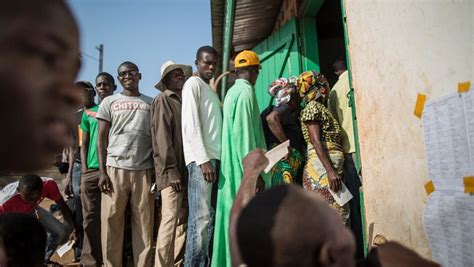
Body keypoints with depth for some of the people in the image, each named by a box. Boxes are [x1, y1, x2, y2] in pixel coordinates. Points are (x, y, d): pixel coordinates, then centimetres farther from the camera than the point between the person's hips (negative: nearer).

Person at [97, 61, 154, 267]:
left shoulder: (151, 103, 14)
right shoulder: (109, 102, 12)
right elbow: (102, 139, 7)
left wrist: (156, 170, 2)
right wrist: (102, 172, -3)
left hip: (144, 170, 1)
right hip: (115, 168, 0)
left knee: (144, 224, 0)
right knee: (112, 223, 0)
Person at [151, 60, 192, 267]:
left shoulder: (184, 101, 20)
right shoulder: (162, 100, -1)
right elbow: (163, 138, -10)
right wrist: (172, 171, -17)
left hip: (186, 169, 7)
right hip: (172, 172, -7)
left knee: (183, 219, 9)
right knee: (171, 218, -9)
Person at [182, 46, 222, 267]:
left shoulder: (211, 90, 24)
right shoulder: (193, 83, 1)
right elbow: (191, 124, -9)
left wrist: (213, 158, 9)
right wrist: (203, 159, -16)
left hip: (216, 157, 8)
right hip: (201, 158, -8)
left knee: (210, 217, 7)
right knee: (202, 218, -9)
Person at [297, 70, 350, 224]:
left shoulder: (320, 107, 20)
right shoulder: (313, 107, -7)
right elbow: (316, 141, -16)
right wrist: (330, 171, -22)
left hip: (332, 166, 9)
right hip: (322, 166, -9)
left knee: (340, 213, 10)